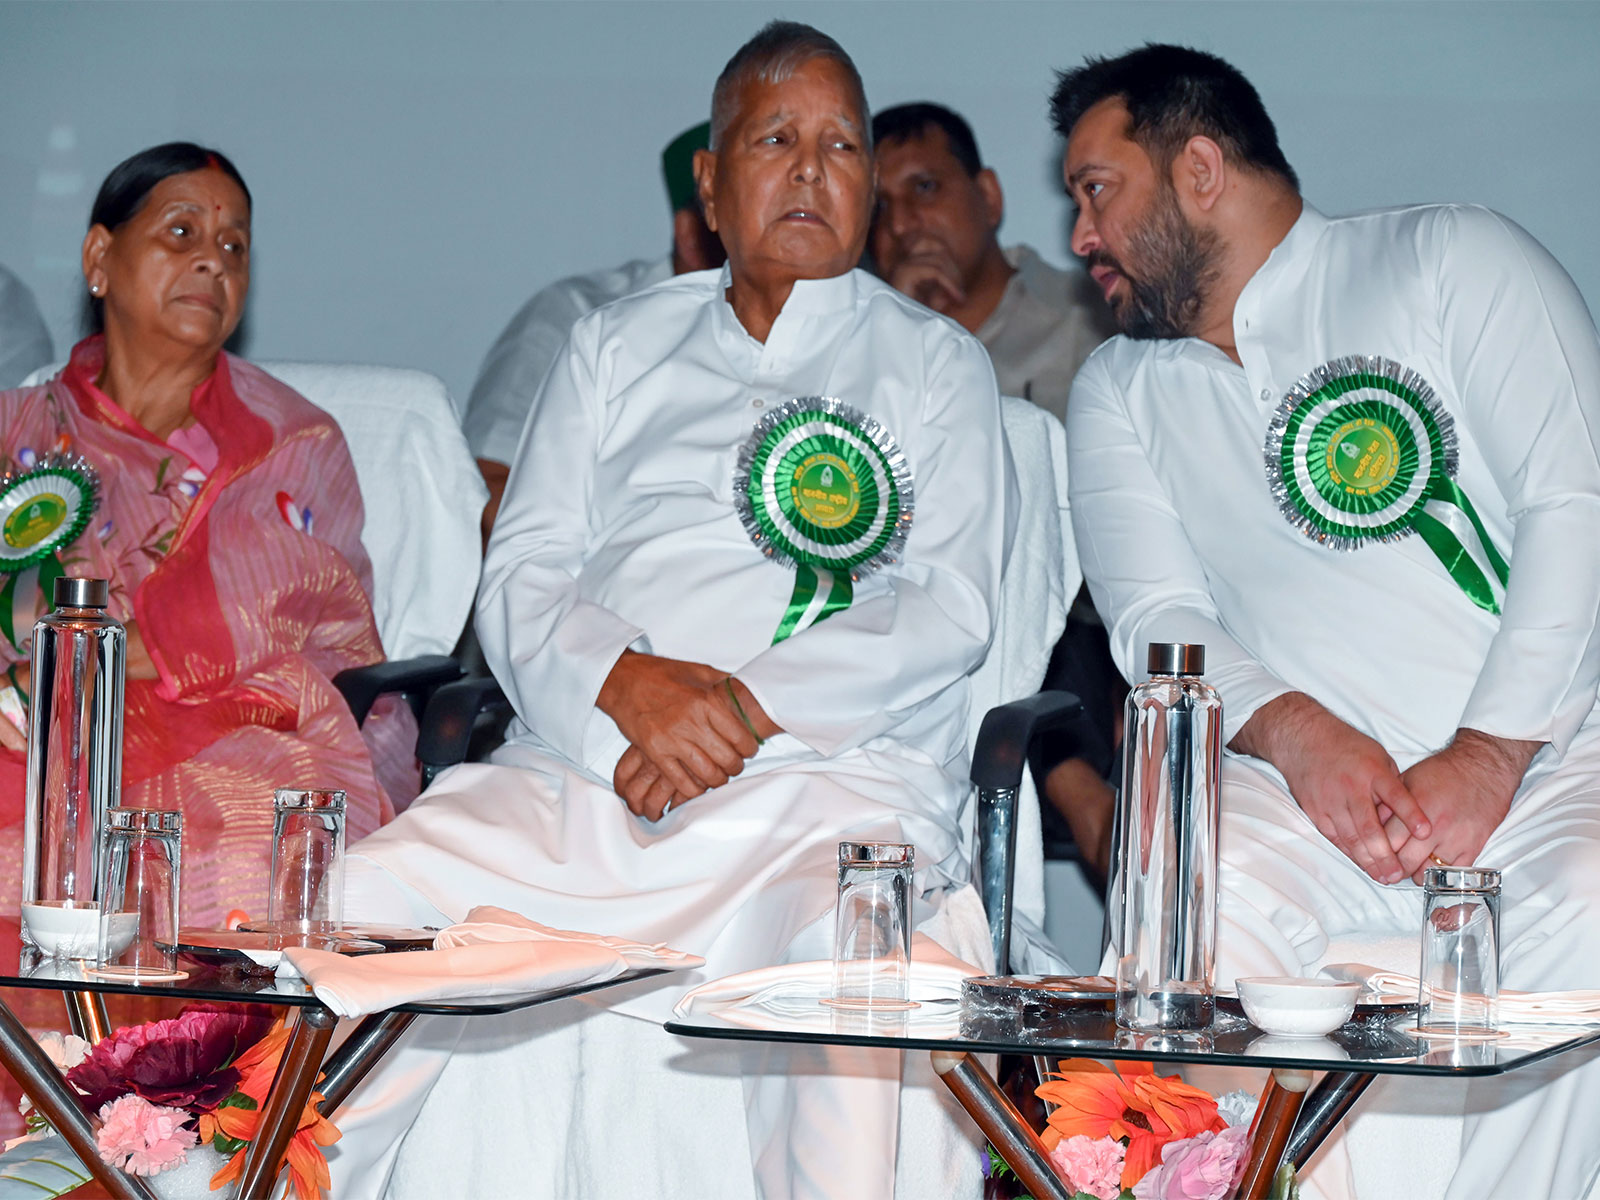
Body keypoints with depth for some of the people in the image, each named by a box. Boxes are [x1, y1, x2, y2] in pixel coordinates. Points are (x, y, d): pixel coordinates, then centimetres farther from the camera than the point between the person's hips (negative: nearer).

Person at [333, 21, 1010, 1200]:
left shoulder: (934, 363, 17)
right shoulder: (618, 348, 23)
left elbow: (950, 612, 3)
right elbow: (522, 580, 13)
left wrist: (746, 704, -12)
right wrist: (628, 682, -10)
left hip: (829, 770, -3)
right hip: (579, 771, 3)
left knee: (859, 959, -37)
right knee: (379, 889, -24)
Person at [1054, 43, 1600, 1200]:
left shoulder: (1454, 259, 10)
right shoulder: (1121, 392, 22)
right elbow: (1157, 616, 8)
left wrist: (1488, 756, -14)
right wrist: (1296, 732, -14)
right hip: (1310, 781, 2)